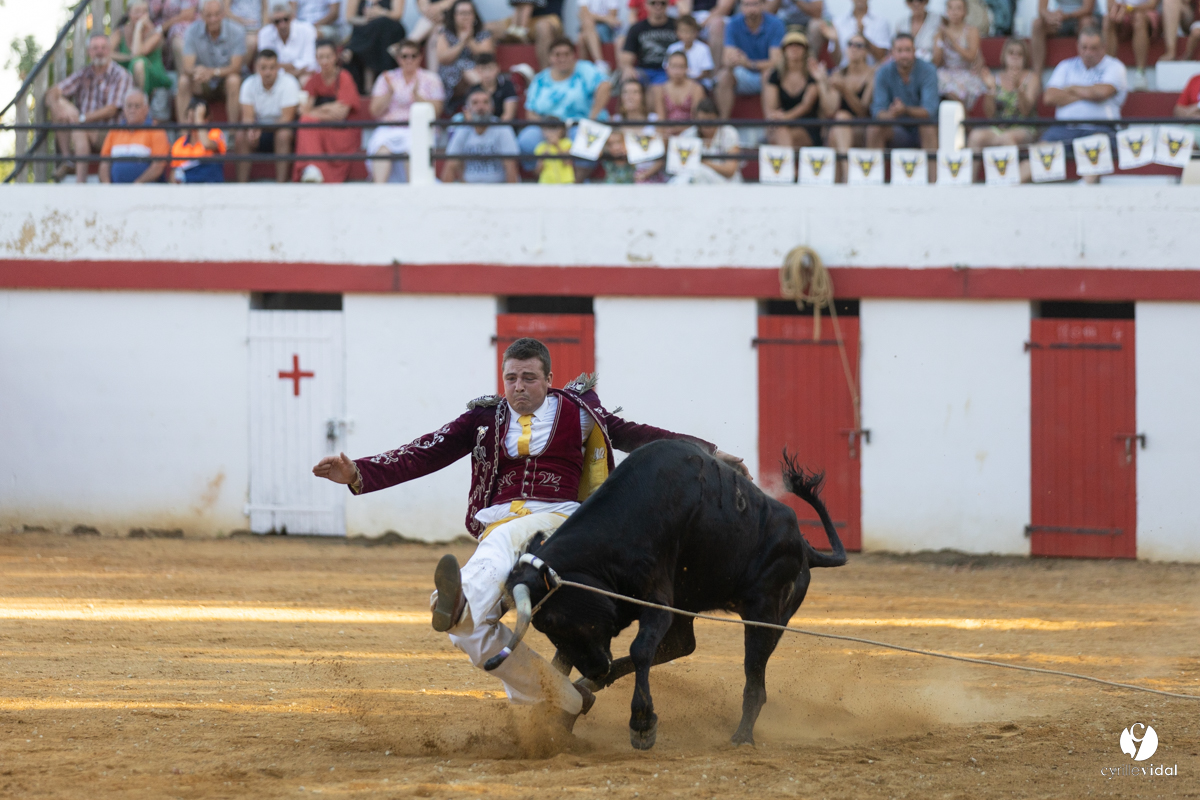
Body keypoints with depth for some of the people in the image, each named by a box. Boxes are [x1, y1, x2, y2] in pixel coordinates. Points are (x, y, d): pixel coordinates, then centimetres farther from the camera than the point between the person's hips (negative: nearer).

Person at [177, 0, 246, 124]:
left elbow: (236, 67, -20)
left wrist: (213, 72, -38)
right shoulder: (192, 31, -13)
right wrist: (197, 71, -43)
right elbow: (188, 67, -17)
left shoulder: (236, 32, -17)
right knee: (183, 82, -28)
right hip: (203, 86, 1)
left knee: (233, 81, -34)